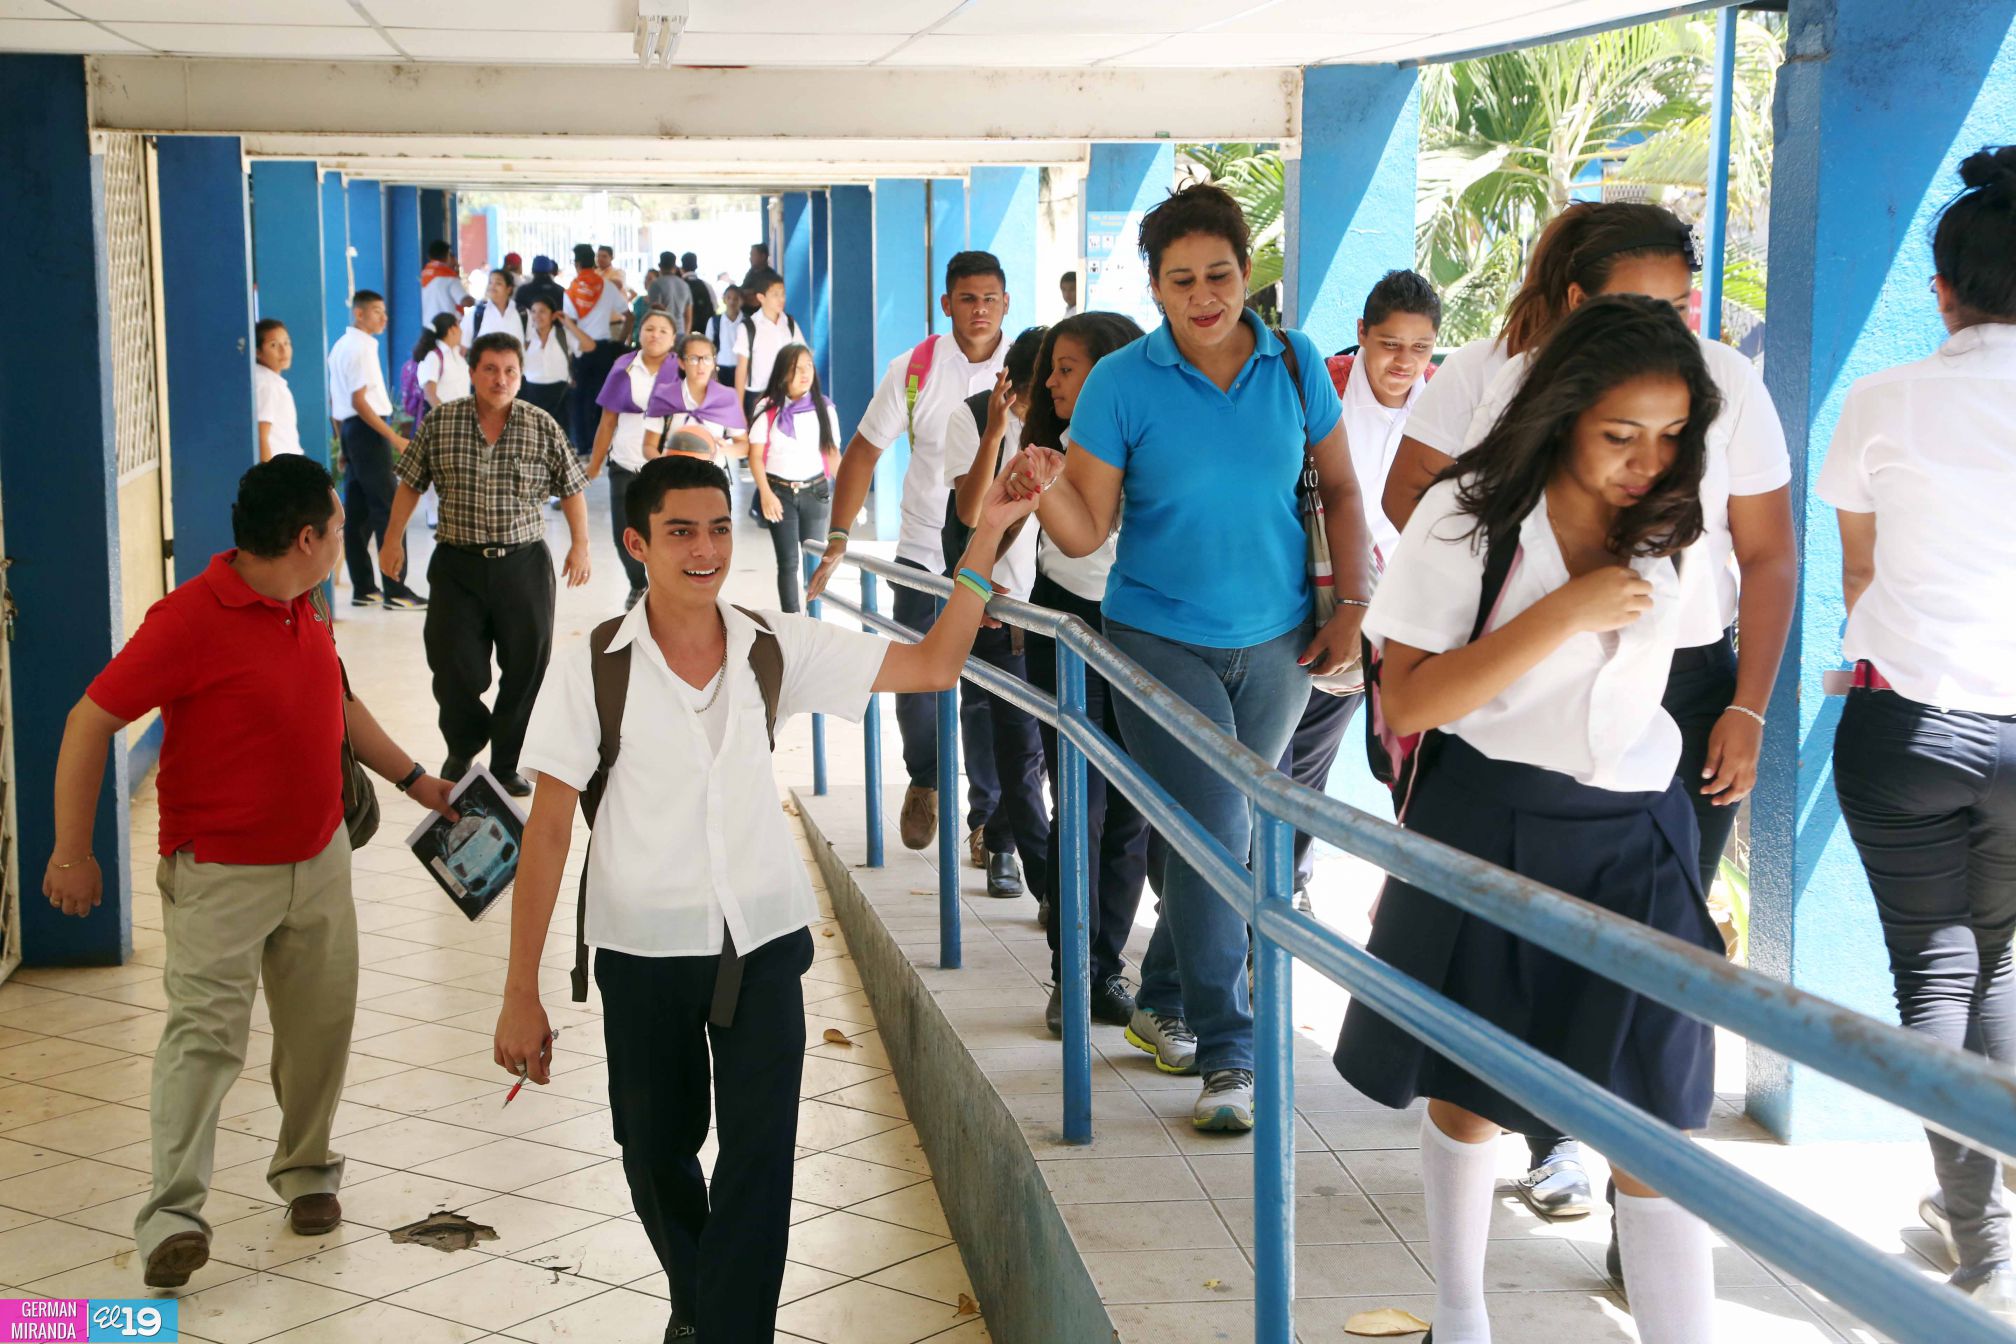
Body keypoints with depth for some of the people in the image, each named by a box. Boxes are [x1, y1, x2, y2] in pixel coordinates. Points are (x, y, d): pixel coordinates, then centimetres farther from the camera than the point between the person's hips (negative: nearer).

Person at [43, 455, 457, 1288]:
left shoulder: (305, 611, 7)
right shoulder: (190, 619, -19)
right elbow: (91, 724, -16)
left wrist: (412, 778, 25)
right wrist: (72, 853, -16)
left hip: (320, 858, 7)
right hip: (220, 874, -7)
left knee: (320, 1024, 11)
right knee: (206, 1033, -11)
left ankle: (306, 1172, 28)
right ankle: (172, 1213, -9)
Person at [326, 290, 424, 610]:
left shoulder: (340, 346, 15)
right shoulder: (361, 347, -14)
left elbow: (335, 401, 17)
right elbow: (359, 401, -20)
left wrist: (343, 443, 21)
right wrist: (394, 437, -19)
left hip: (349, 429, 10)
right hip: (367, 431, -10)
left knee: (357, 512, 9)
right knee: (387, 510, -8)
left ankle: (363, 588, 12)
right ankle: (395, 590, -9)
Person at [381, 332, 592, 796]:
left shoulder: (542, 427, 0)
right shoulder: (439, 423, 1)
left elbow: (572, 489, 8)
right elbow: (410, 484, 10)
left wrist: (579, 545, 4)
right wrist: (394, 540, 10)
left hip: (524, 563, 0)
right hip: (457, 565, 0)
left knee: (525, 670, 1)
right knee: (453, 670, -1)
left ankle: (506, 765, 17)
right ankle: (462, 750, 27)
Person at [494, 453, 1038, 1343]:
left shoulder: (778, 649, -4)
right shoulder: (594, 668, -11)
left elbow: (933, 666, -4)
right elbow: (547, 831, -9)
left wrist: (986, 536, -13)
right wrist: (521, 994, -9)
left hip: (764, 943, 1)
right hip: (645, 953, -1)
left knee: (760, 1161, -6)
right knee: (657, 1156, 17)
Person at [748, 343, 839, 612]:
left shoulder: (824, 408, 3)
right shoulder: (767, 409, -3)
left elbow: (832, 453, 5)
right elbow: (756, 455, -2)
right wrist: (766, 494, -11)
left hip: (816, 491, 1)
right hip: (779, 492, -1)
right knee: (788, 561, 1)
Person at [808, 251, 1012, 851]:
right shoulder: (914, 369, -2)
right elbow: (863, 452, 5)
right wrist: (837, 541, 0)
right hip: (923, 553, 1)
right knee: (915, 683, 1)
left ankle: (990, 814, 19)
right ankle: (924, 782, 30)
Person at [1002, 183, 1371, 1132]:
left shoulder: (1294, 366, -1)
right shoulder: (1121, 382, -9)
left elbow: (1339, 490, 8)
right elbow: (1087, 532, -10)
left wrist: (1350, 605, 0)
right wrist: (1049, 485, -31)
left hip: (1276, 642, 3)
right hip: (1162, 639, -3)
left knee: (1222, 835, 14)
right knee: (1215, 834, -10)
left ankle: (1162, 1002, 34)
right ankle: (1228, 1051, 0)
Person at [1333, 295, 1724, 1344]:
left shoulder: (1670, 528, 1)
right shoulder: (1466, 517, -10)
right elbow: (1407, 706, -16)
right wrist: (1566, 611, -20)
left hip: (1634, 839, 2)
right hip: (1484, 832, -2)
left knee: (1654, 1117, -6)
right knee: (1467, 1087, 12)